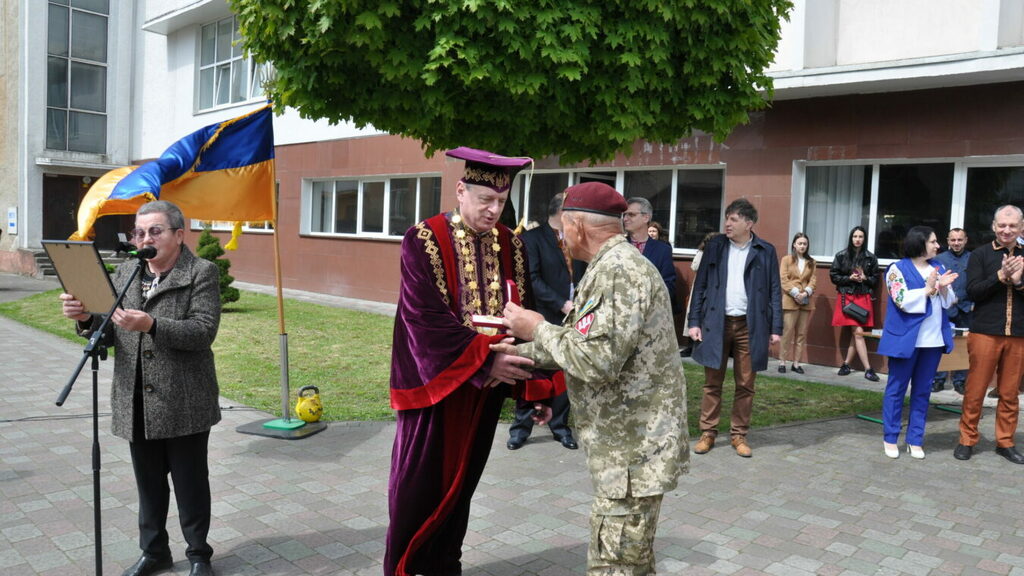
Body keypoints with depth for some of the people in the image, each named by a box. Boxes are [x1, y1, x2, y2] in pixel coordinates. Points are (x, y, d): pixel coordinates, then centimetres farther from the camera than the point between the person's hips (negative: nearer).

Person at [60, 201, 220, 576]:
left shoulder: (202, 273, -6)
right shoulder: (125, 273, 11)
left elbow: (204, 332, -17)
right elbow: (111, 335, 11)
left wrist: (151, 325, -30)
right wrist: (87, 318, -10)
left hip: (183, 404, -5)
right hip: (137, 405, 5)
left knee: (190, 484, 6)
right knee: (148, 483, 17)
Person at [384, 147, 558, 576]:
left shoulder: (512, 246, 3)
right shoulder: (424, 241, -10)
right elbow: (426, 319, -18)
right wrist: (484, 361, -23)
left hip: (486, 387, 4)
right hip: (435, 383, -4)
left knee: (461, 482, 16)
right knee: (417, 486, 6)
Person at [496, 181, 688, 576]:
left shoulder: (619, 270, -20)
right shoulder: (613, 266, 14)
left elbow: (597, 360, -28)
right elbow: (583, 343, 18)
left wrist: (538, 329, -13)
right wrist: (518, 352, 14)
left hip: (632, 448, -10)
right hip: (628, 442, 10)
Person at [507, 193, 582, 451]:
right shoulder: (532, 238, -4)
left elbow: (585, 275, 15)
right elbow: (533, 279, -12)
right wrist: (562, 304, -16)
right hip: (542, 319, -5)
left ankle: (560, 426, 20)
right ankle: (521, 427, 13)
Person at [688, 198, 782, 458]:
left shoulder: (766, 251, 2)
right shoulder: (715, 246, 4)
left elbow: (775, 291, 4)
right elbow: (700, 286, 5)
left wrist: (776, 328, -2)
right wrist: (694, 322, -2)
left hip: (750, 326, 0)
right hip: (716, 323, 1)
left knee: (746, 385, 6)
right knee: (712, 383, 6)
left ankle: (739, 435, 19)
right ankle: (708, 433, 16)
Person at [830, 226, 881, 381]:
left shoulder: (870, 258, 3)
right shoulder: (841, 256, 0)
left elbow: (875, 278, 9)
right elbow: (833, 276, 2)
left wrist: (865, 278, -11)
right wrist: (849, 278, -12)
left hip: (863, 298, 2)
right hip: (847, 297, -2)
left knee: (856, 333, 1)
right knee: (858, 332, -6)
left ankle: (846, 364, 16)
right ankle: (868, 369, -4)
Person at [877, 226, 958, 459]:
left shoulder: (938, 267, 10)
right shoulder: (898, 269, -6)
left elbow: (949, 302, 10)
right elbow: (903, 301, -15)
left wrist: (943, 288, -9)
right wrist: (928, 289, -17)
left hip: (933, 340, 5)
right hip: (906, 339, -5)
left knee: (922, 391, 10)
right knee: (896, 389, 4)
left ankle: (915, 440, 18)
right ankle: (890, 438, 12)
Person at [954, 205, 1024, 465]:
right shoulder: (980, 255, 2)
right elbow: (972, 292, -6)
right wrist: (1000, 276, -17)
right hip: (985, 333, -2)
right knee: (975, 391, 2)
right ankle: (967, 440, 13)